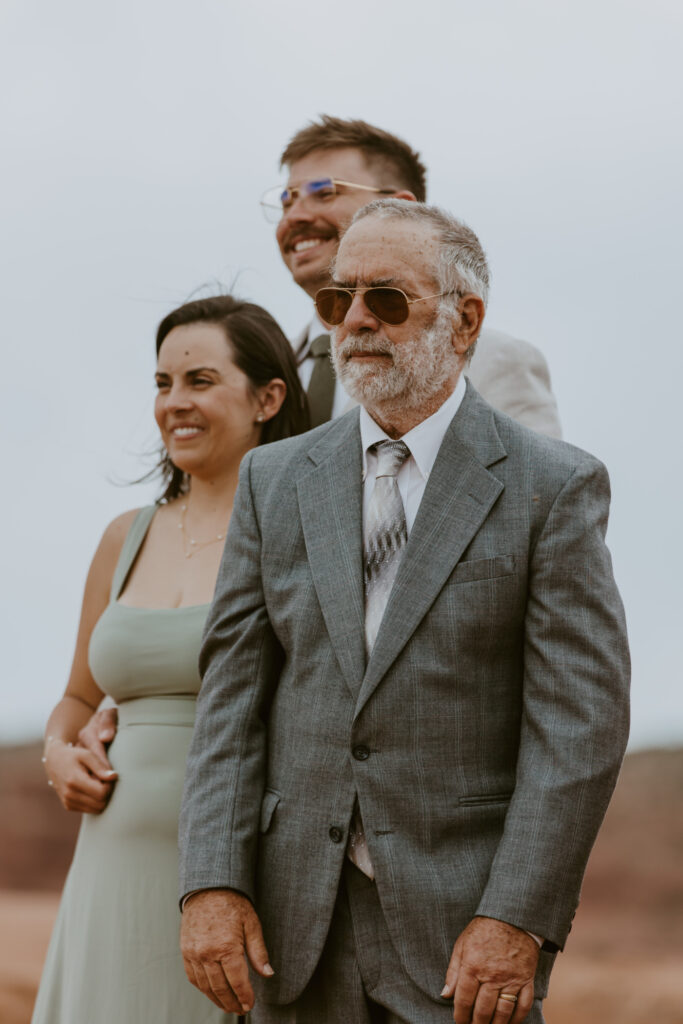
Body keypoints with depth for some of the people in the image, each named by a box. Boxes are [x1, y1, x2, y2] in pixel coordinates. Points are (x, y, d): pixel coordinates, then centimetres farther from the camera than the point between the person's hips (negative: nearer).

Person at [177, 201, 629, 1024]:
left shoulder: (553, 486, -2)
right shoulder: (276, 481, 10)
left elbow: (579, 719, -8)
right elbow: (233, 694, 5)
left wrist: (518, 920, -15)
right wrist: (212, 883, -6)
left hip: (465, 923, -3)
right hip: (299, 925, 4)